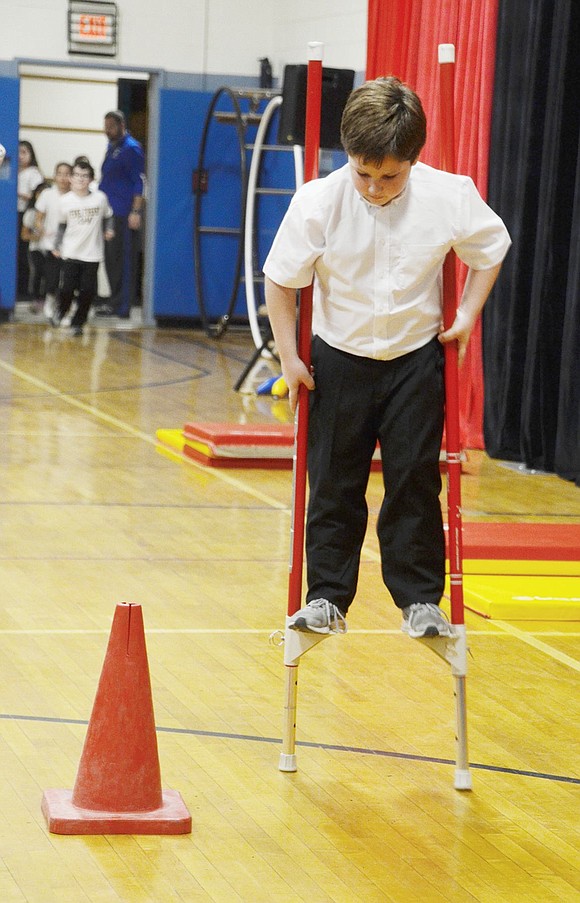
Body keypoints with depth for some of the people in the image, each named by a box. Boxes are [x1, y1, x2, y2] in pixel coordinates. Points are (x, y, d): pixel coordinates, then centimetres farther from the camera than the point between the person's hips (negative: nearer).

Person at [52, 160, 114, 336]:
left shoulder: (100, 198, -4)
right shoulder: (66, 201, -1)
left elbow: (108, 216, 12)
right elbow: (62, 225, 11)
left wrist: (108, 230, -5)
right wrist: (57, 246, 8)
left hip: (92, 254, 0)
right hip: (70, 253, 0)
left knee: (88, 291, -2)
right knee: (68, 288, -3)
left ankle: (77, 323, 15)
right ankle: (61, 312, 27)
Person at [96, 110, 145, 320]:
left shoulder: (131, 149, -9)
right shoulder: (112, 147, 18)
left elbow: (139, 182, -13)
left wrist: (136, 212, -19)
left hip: (125, 216, -9)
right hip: (110, 213, 9)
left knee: (123, 261, -5)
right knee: (111, 259, 11)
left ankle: (121, 306, -3)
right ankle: (115, 301, 17)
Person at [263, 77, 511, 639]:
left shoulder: (449, 197, -17)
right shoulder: (318, 202, -19)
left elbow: (491, 249, 4)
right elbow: (280, 280, -7)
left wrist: (468, 314, -3)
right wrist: (289, 357, -6)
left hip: (415, 359, 0)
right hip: (339, 359, 0)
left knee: (415, 481, 2)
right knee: (334, 483, 6)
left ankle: (420, 599, 12)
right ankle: (326, 597, 17)